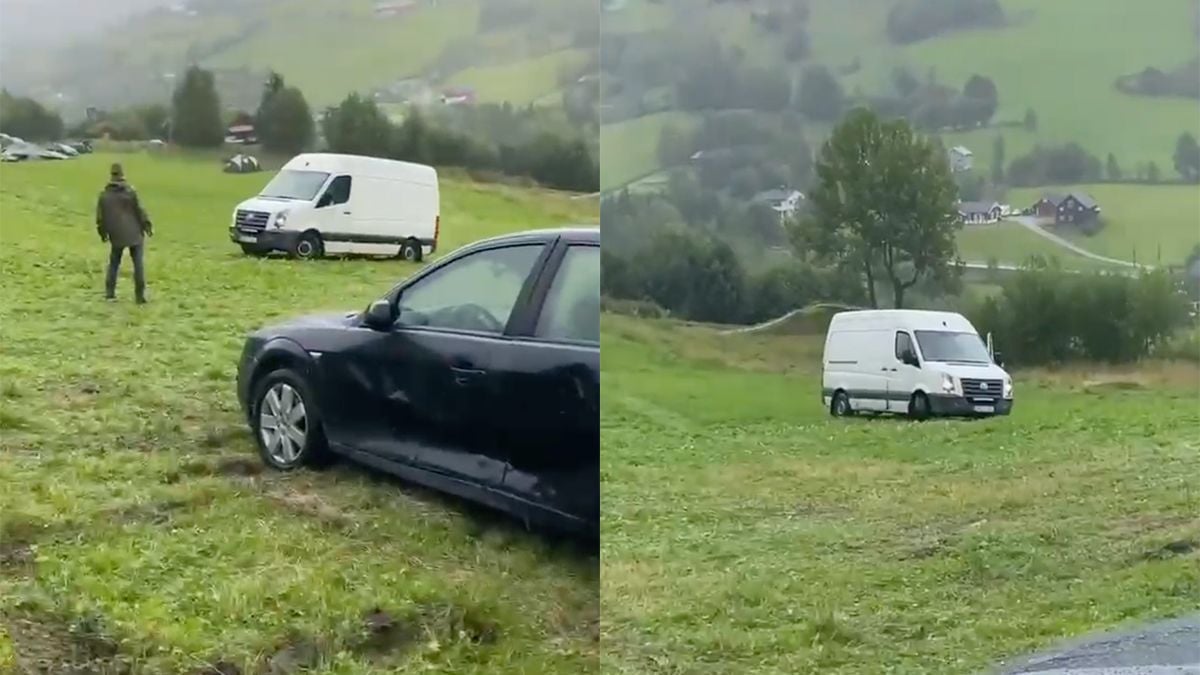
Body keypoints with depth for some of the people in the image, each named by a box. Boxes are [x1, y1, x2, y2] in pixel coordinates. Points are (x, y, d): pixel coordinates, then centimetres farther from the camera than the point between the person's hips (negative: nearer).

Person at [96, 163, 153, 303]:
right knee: (138, 263, 3)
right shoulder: (129, 192, -10)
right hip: (134, 234, -3)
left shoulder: (104, 195, 0)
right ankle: (140, 295, -1)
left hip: (117, 236, 3)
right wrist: (148, 226, 4)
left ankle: (109, 292, 14)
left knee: (114, 262, 18)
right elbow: (140, 211, -8)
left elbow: (100, 217, 7)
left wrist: (103, 233, 21)